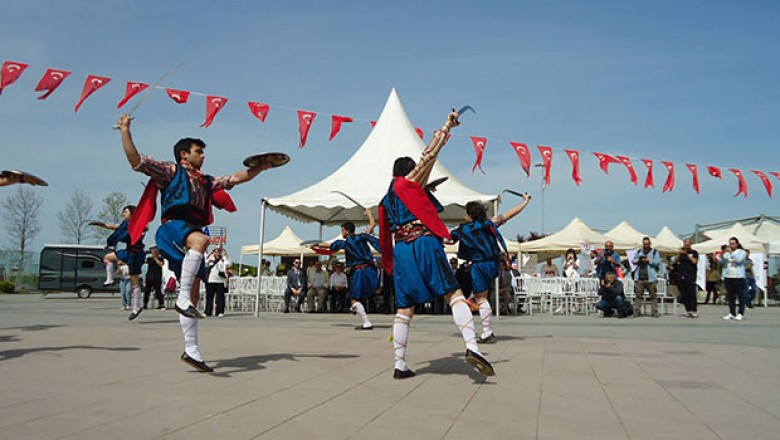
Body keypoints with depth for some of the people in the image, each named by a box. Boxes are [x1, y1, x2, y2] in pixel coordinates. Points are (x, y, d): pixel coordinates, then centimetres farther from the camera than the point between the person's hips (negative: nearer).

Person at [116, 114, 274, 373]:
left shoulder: (206, 182, 32)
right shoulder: (170, 171, 13)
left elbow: (235, 179, 34)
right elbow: (136, 161, 5)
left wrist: (259, 169, 26)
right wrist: (125, 132, 0)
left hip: (193, 233, 7)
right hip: (174, 225, -7)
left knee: (194, 293, 2)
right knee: (200, 240, -41)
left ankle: (191, 351, 4)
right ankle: (183, 299, -40)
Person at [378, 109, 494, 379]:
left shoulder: (386, 199, 24)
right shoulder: (412, 182, 8)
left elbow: (386, 235, 25)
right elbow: (430, 154, 2)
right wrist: (447, 127, 11)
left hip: (400, 252, 6)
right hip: (425, 244, -5)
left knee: (404, 308, 8)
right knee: (454, 295, -7)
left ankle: (399, 365, 6)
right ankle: (472, 347, -25)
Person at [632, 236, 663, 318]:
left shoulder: (655, 252, 7)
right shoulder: (638, 251, 18)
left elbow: (658, 262, -4)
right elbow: (633, 261, 13)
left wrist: (649, 260, -11)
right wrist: (638, 260, -6)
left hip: (651, 278, -3)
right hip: (639, 278, 3)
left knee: (653, 295, -3)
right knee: (638, 295, 1)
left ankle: (655, 312, 0)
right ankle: (636, 311, 3)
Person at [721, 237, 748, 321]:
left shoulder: (742, 252, 2)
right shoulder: (727, 252, 15)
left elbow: (738, 260, -16)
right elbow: (721, 263, 8)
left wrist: (731, 253, -16)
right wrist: (722, 257, -9)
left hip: (739, 277, -5)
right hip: (728, 277, 5)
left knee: (741, 296, -5)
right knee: (730, 296, 7)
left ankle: (740, 313, -2)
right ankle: (732, 313, 12)